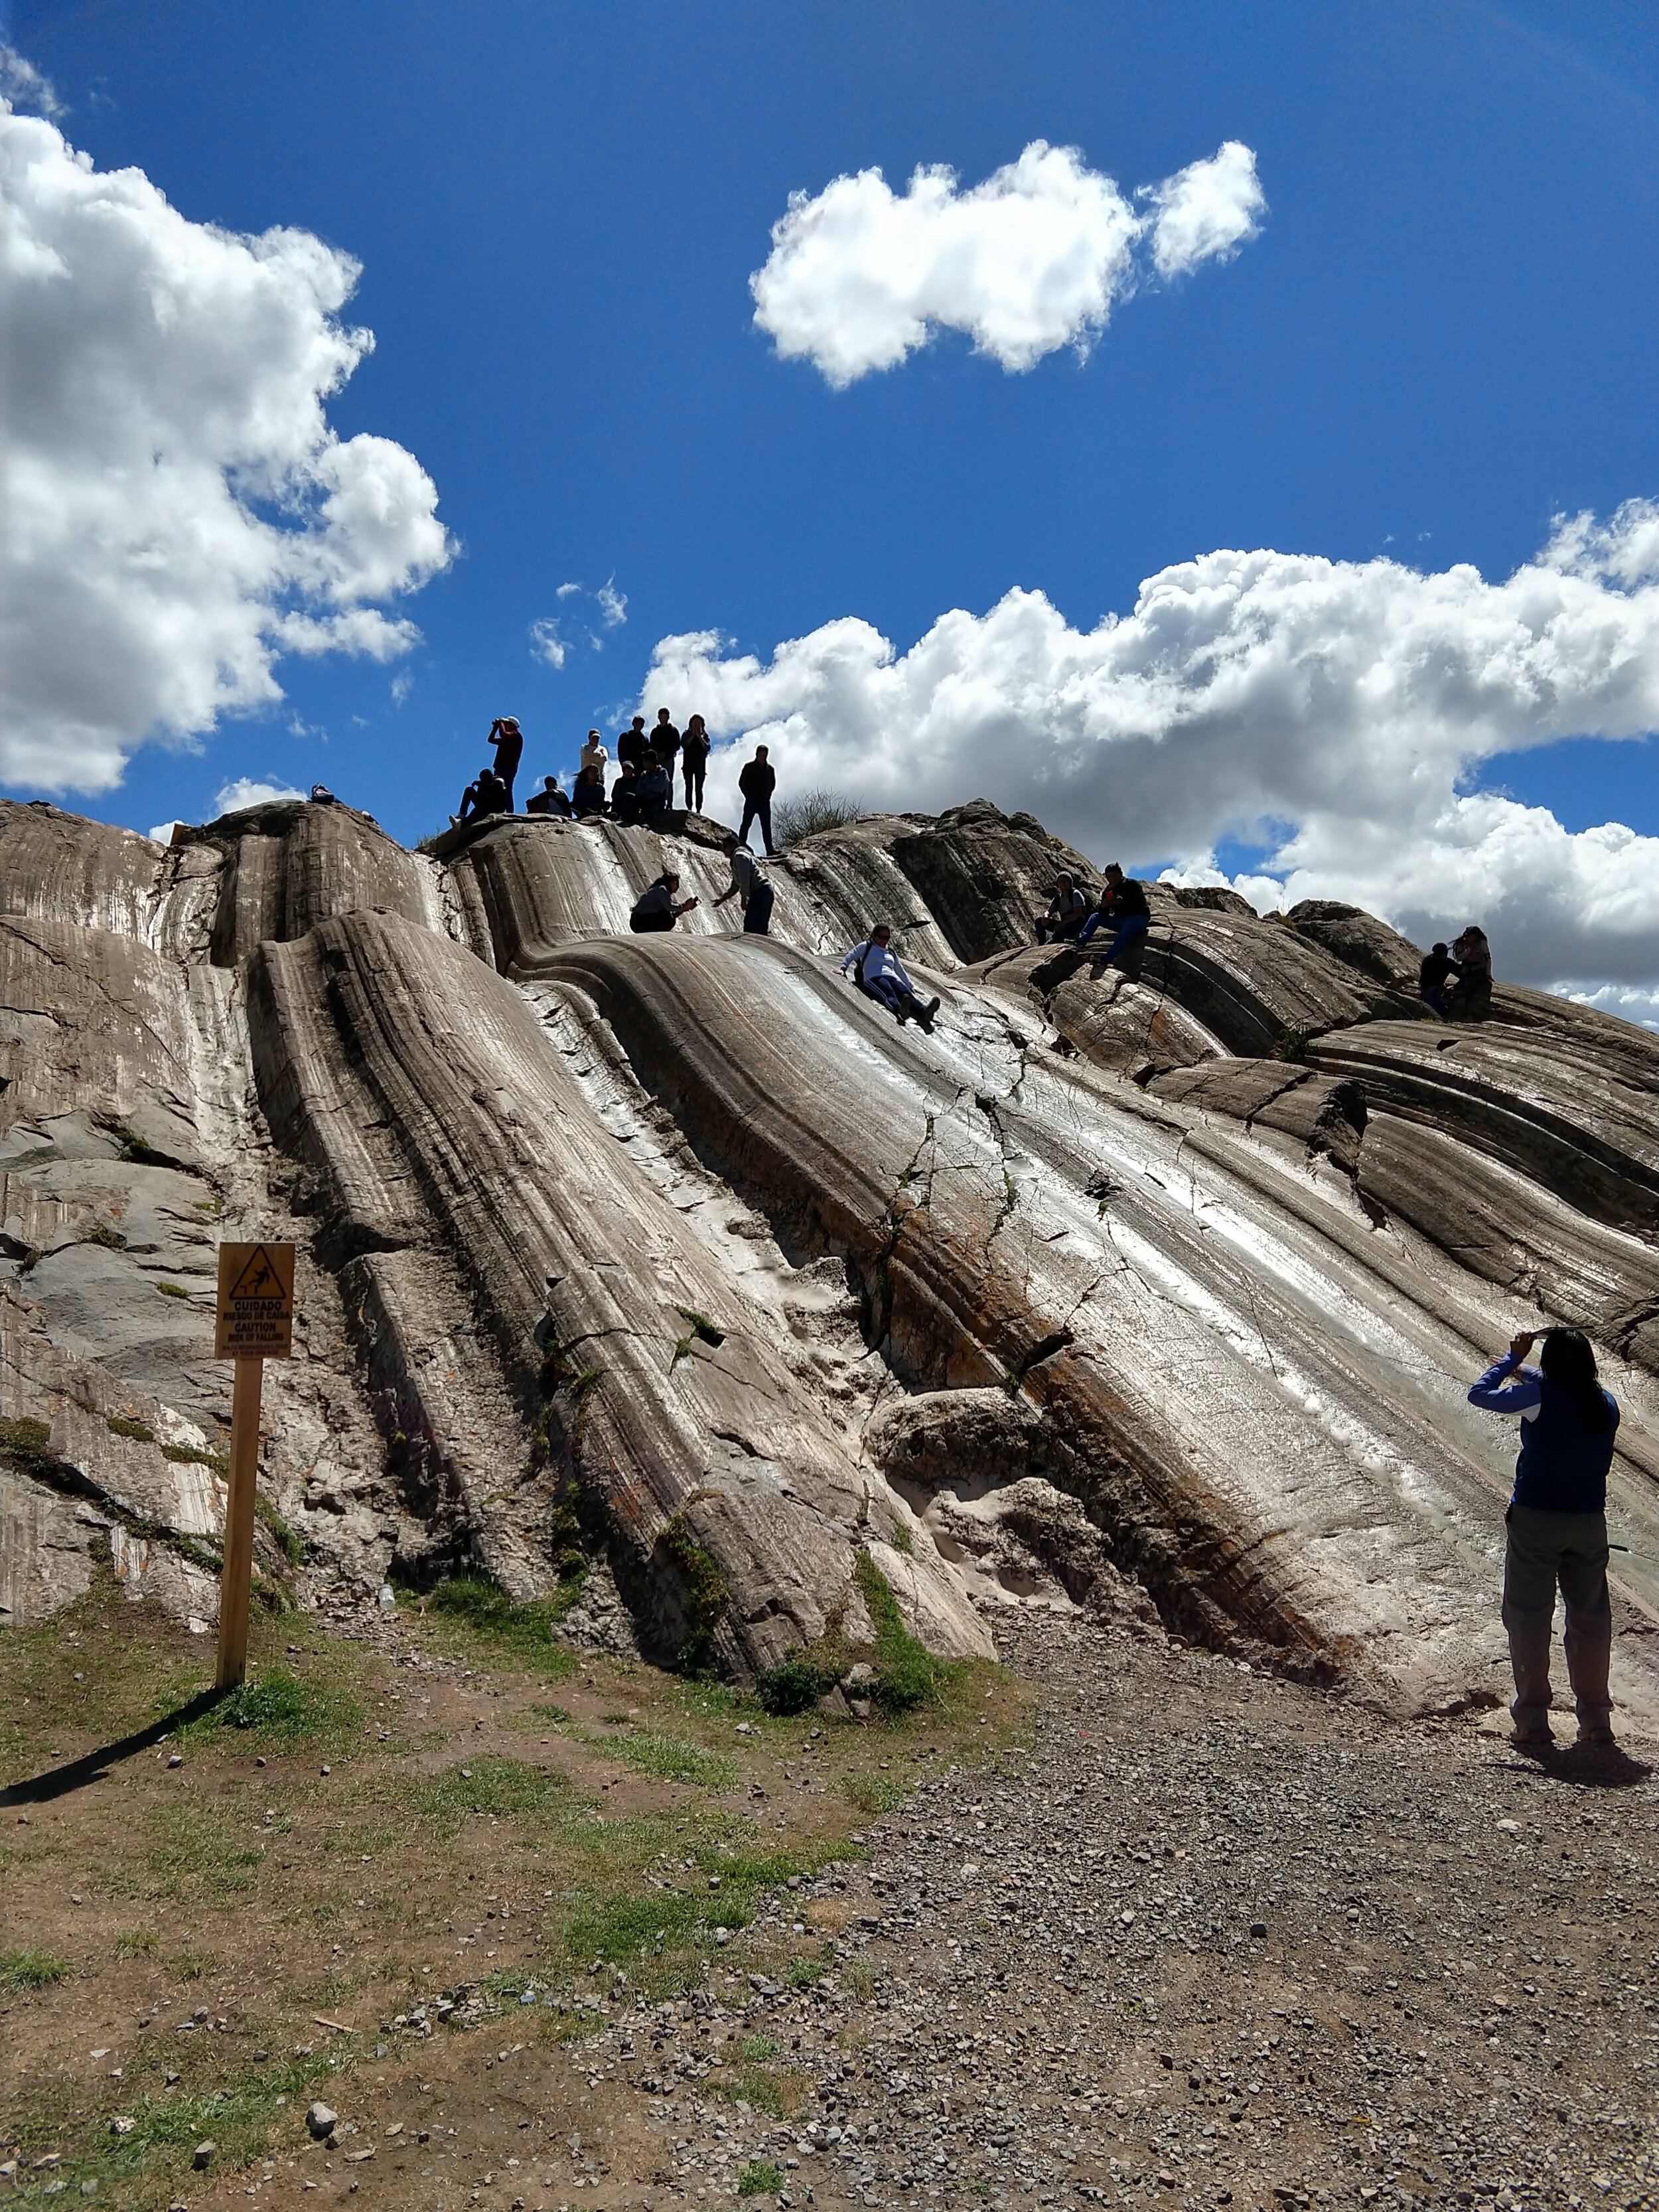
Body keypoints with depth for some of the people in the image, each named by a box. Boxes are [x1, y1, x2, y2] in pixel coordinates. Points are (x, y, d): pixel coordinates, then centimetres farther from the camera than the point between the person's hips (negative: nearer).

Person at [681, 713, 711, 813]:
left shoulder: (704, 735, 5)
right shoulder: (687, 734, 6)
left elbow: (707, 748, -9)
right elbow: (683, 745, -11)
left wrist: (700, 737, -15)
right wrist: (693, 735, -13)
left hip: (700, 766, 0)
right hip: (688, 765, 0)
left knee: (699, 789, -1)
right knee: (689, 787, 0)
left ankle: (698, 810, 0)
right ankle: (689, 809, 2)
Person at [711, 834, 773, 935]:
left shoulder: (739, 856, -5)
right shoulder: (734, 860, 26)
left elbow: (745, 879, -16)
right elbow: (735, 886, 27)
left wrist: (744, 899, -15)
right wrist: (722, 898, 18)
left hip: (760, 892, -10)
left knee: (750, 927, -15)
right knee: (760, 928, 10)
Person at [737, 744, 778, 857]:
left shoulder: (770, 769, 9)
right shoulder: (749, 767, 0)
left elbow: (773, 784, 17)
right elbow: (741, 783, 0)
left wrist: (767, 796, 5)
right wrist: (749, 796, -5)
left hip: (764, 802, 3)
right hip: (751, 801, -3)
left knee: (767, 827, 1)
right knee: (746, 824, -3)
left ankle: (770, 850, -1)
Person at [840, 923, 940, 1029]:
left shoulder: (891, 952, 34)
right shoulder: (866, 946, 22)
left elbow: (900, 970, 40)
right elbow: (851, 956, 17)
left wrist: (911, 986, 37)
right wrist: (843, 968, 0)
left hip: (892, 978, 5)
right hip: (873, 979, -4)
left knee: (907, 994, -31)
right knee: (889, 994, -41)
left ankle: (923, 1012, -61)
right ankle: (900, 1009, -76)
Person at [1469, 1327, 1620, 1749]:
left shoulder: (1540, 1397, -17)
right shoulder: (1607, 1404, -1)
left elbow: (1479, 1393, -7)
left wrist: (1514, 1358, 3)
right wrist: (1527, 1375, 22)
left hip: (1536, 1519, -4)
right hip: (1590, 1521, 4)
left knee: (1528, 1618, 6)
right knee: (1591, 1619, 15)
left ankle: (1532, 1719, 11)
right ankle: (1596, 1718, 22)